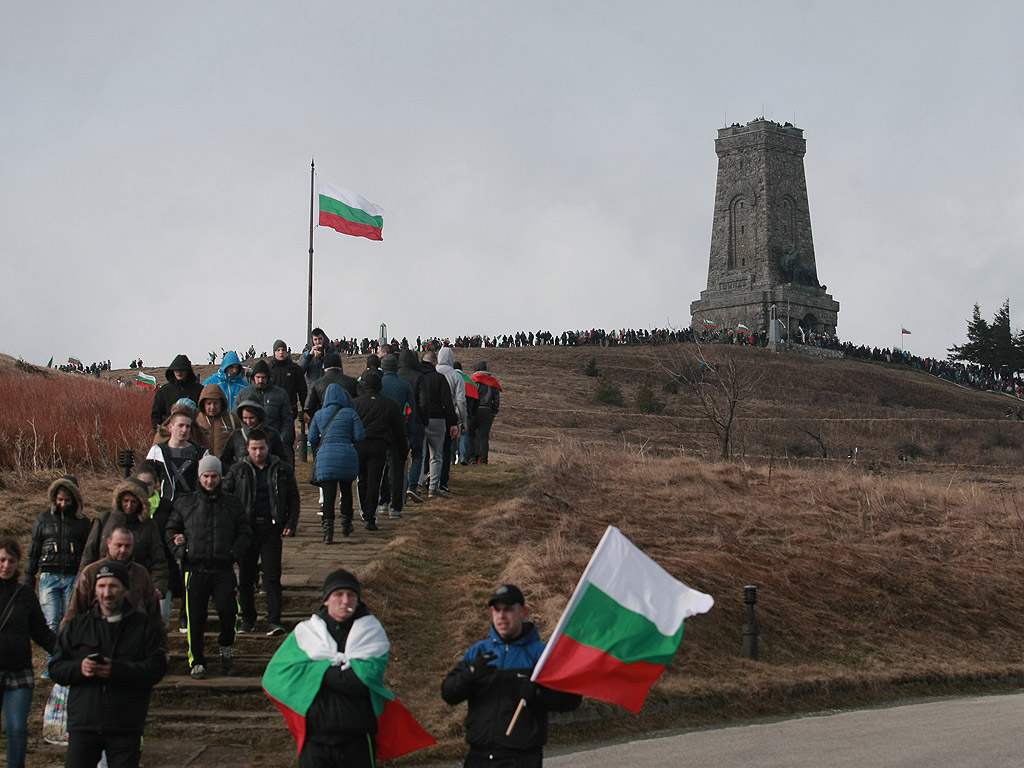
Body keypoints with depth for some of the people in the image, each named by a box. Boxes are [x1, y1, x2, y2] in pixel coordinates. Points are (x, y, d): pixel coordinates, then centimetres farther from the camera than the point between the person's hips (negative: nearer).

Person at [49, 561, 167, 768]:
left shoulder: (144, 626, 6)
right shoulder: (76, 626, 14)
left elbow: (157, 668, -6)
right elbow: (55, 668, 9)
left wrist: (117, 671, -19)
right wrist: (79, 668, -13)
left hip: (126, 728, -2)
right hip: (83, 724, 2)